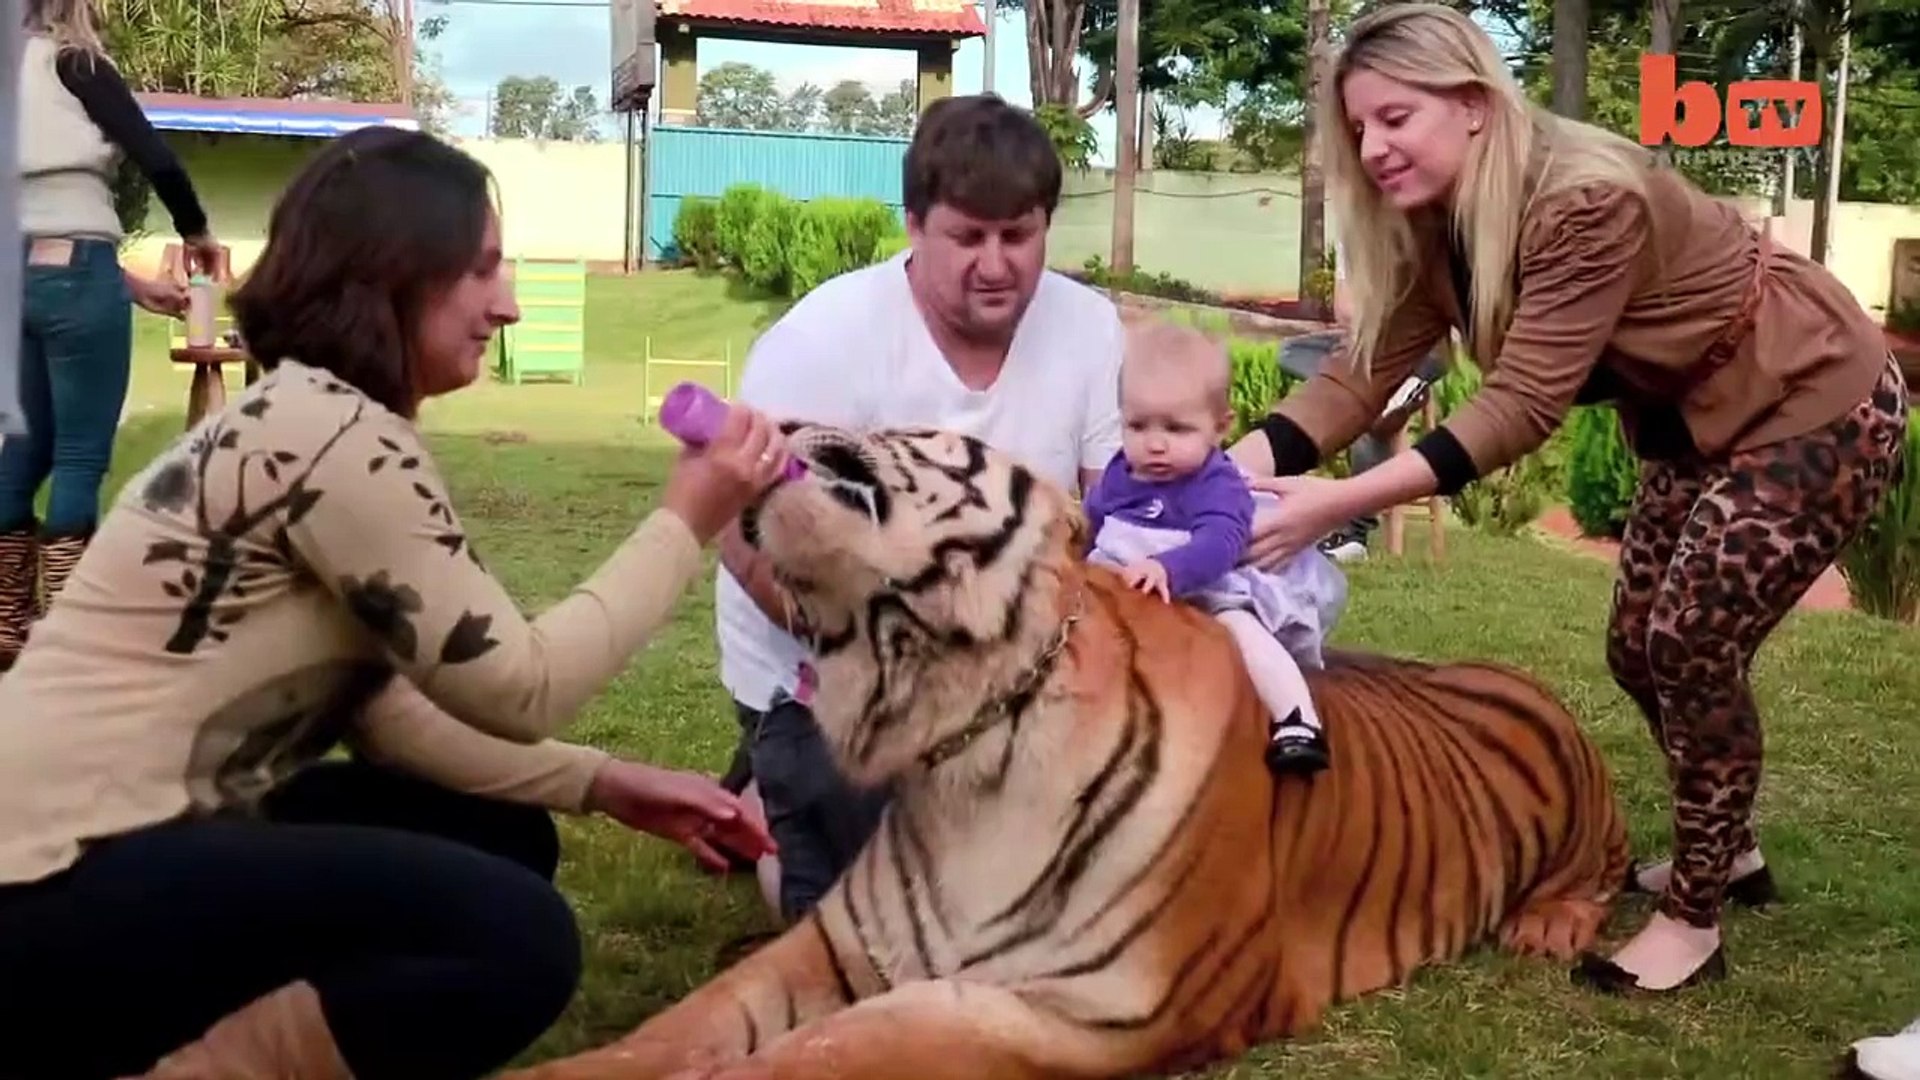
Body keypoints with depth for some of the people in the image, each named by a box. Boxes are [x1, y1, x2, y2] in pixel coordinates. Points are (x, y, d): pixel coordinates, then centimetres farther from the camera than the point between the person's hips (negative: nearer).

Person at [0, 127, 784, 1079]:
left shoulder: (305, 422, 14)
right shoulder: (331, 433, -17)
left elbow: (379, 708, 9)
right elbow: (519, 692, -15)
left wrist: (602, 784, 3)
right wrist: (684, 524, -5)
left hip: (123, 837, 10)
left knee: (503, 838, 12)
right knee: (520, 938, -19)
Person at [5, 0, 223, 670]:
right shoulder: (72, 65, -2)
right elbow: (157, 161, -11)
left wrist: (133, 285, 23)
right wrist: (196, 232, 8)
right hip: (75, 277, -7)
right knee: (80, 458, -4)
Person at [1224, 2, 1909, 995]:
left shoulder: (1588, 202, -34)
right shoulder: (1431, 231, -8)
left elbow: (1522, 407, -38)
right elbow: (1361, 374, -14)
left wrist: (1339, 503, -45)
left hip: (1818, 408, -9)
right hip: (1696, 423, 9)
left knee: (1694, 651, -8)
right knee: (1642, 650, 12)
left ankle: (1693, 920, 8)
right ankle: (1727, 847, 36)